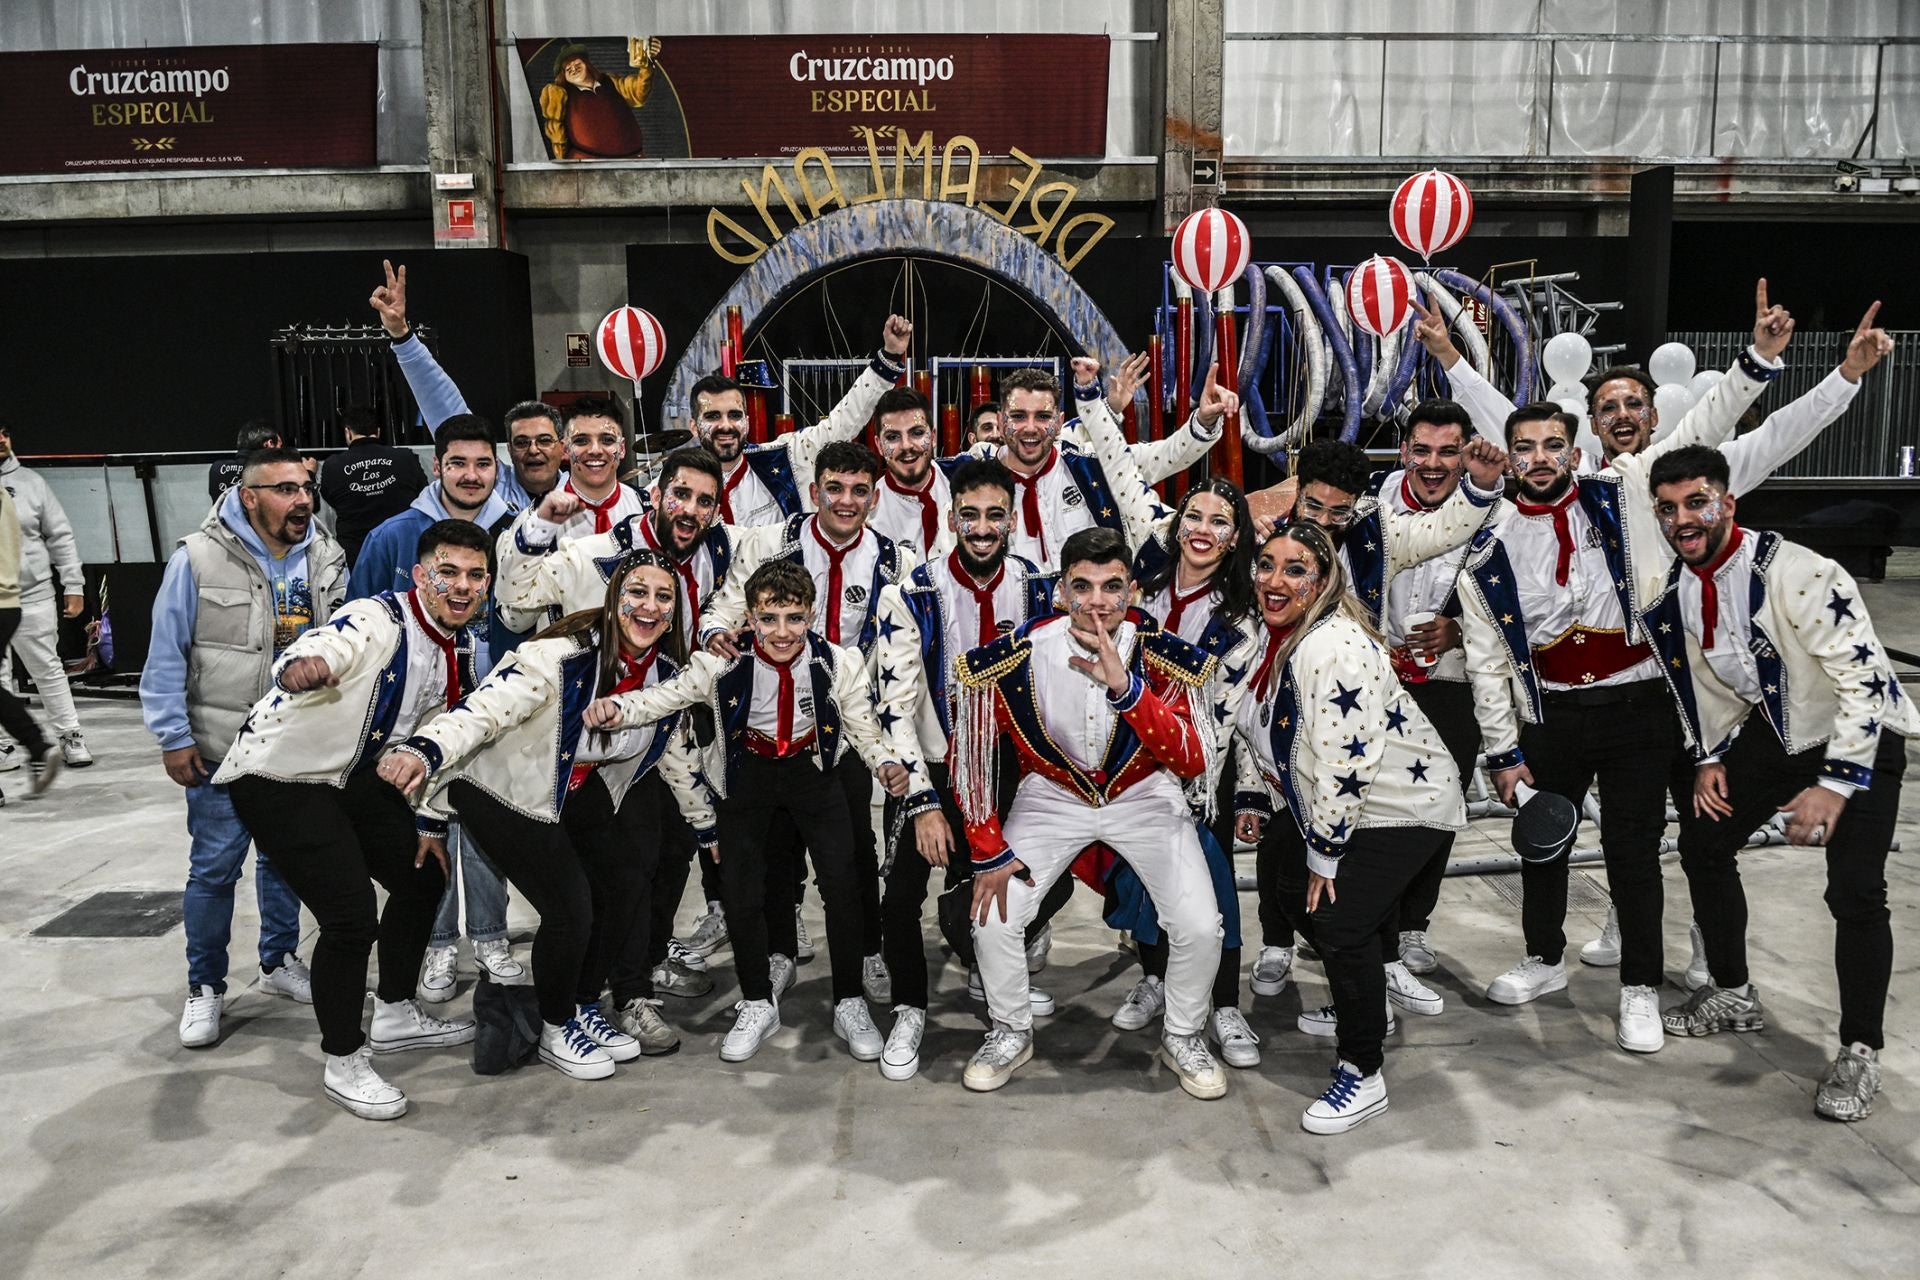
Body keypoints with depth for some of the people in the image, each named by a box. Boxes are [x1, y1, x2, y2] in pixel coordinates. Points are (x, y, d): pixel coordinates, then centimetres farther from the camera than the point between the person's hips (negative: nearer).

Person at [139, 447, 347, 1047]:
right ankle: (205, 987, 20)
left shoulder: (327, 558, -1)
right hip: (221, 750, -4)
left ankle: (279, 961, 34)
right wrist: (173, 737, -8)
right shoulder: (199, 558, -13)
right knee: (214, 868, 3)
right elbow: (166, 656, -8)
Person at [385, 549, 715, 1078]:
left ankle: (586, 1009, 27)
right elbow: (486, 707, -41)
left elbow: (674, 751, 8)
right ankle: (556, 1032, 12)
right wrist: (423, 751, -60)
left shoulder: (666, 669, -9)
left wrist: (707, 824, 17)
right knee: (570, 908, -14)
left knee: (627, 887, 3)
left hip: (582, 791, 7)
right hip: (505, 791, -7)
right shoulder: (564, 654, -31)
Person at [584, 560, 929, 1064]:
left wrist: (890, 764, -25)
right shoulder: (725, 664, -18)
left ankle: (849, 1004, 6)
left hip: (813, 767, 0)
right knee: (741, 888, -1)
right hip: (749, 771, 1)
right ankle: (758, 1004, 21)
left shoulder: (839, 664, -16)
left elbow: (866, 730, -5)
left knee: (843, 881, -12)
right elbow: (666, 697, -9)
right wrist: (615, 707, -28)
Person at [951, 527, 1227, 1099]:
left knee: (1200, 927, -11)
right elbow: (970, 754, -12)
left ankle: (1183, 1037, 19)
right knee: (994, 916, -11)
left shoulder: (1166, 656, -24)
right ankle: (1011, 1033, 17)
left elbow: (1194, 761, -32)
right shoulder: (1016, 655, -24)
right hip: (1053, 793, 1)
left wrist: (1125, 687, -45)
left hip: (1144, 795, 0)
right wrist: (988, 853, -11)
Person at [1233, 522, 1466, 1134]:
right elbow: (1252, 724, 15)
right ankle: (1365, 1008, 41)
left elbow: (1344, 764, -30)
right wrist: (1253, 798, 10)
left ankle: (1363, 1074, 2)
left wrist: (1325, 855, -24)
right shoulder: (1269, 635, 0)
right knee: (1296, 896, 18)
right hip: (1321, 805, 10)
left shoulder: (1336, 646, -30)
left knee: (1341, 920, -17)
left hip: (1403, 807, -10)